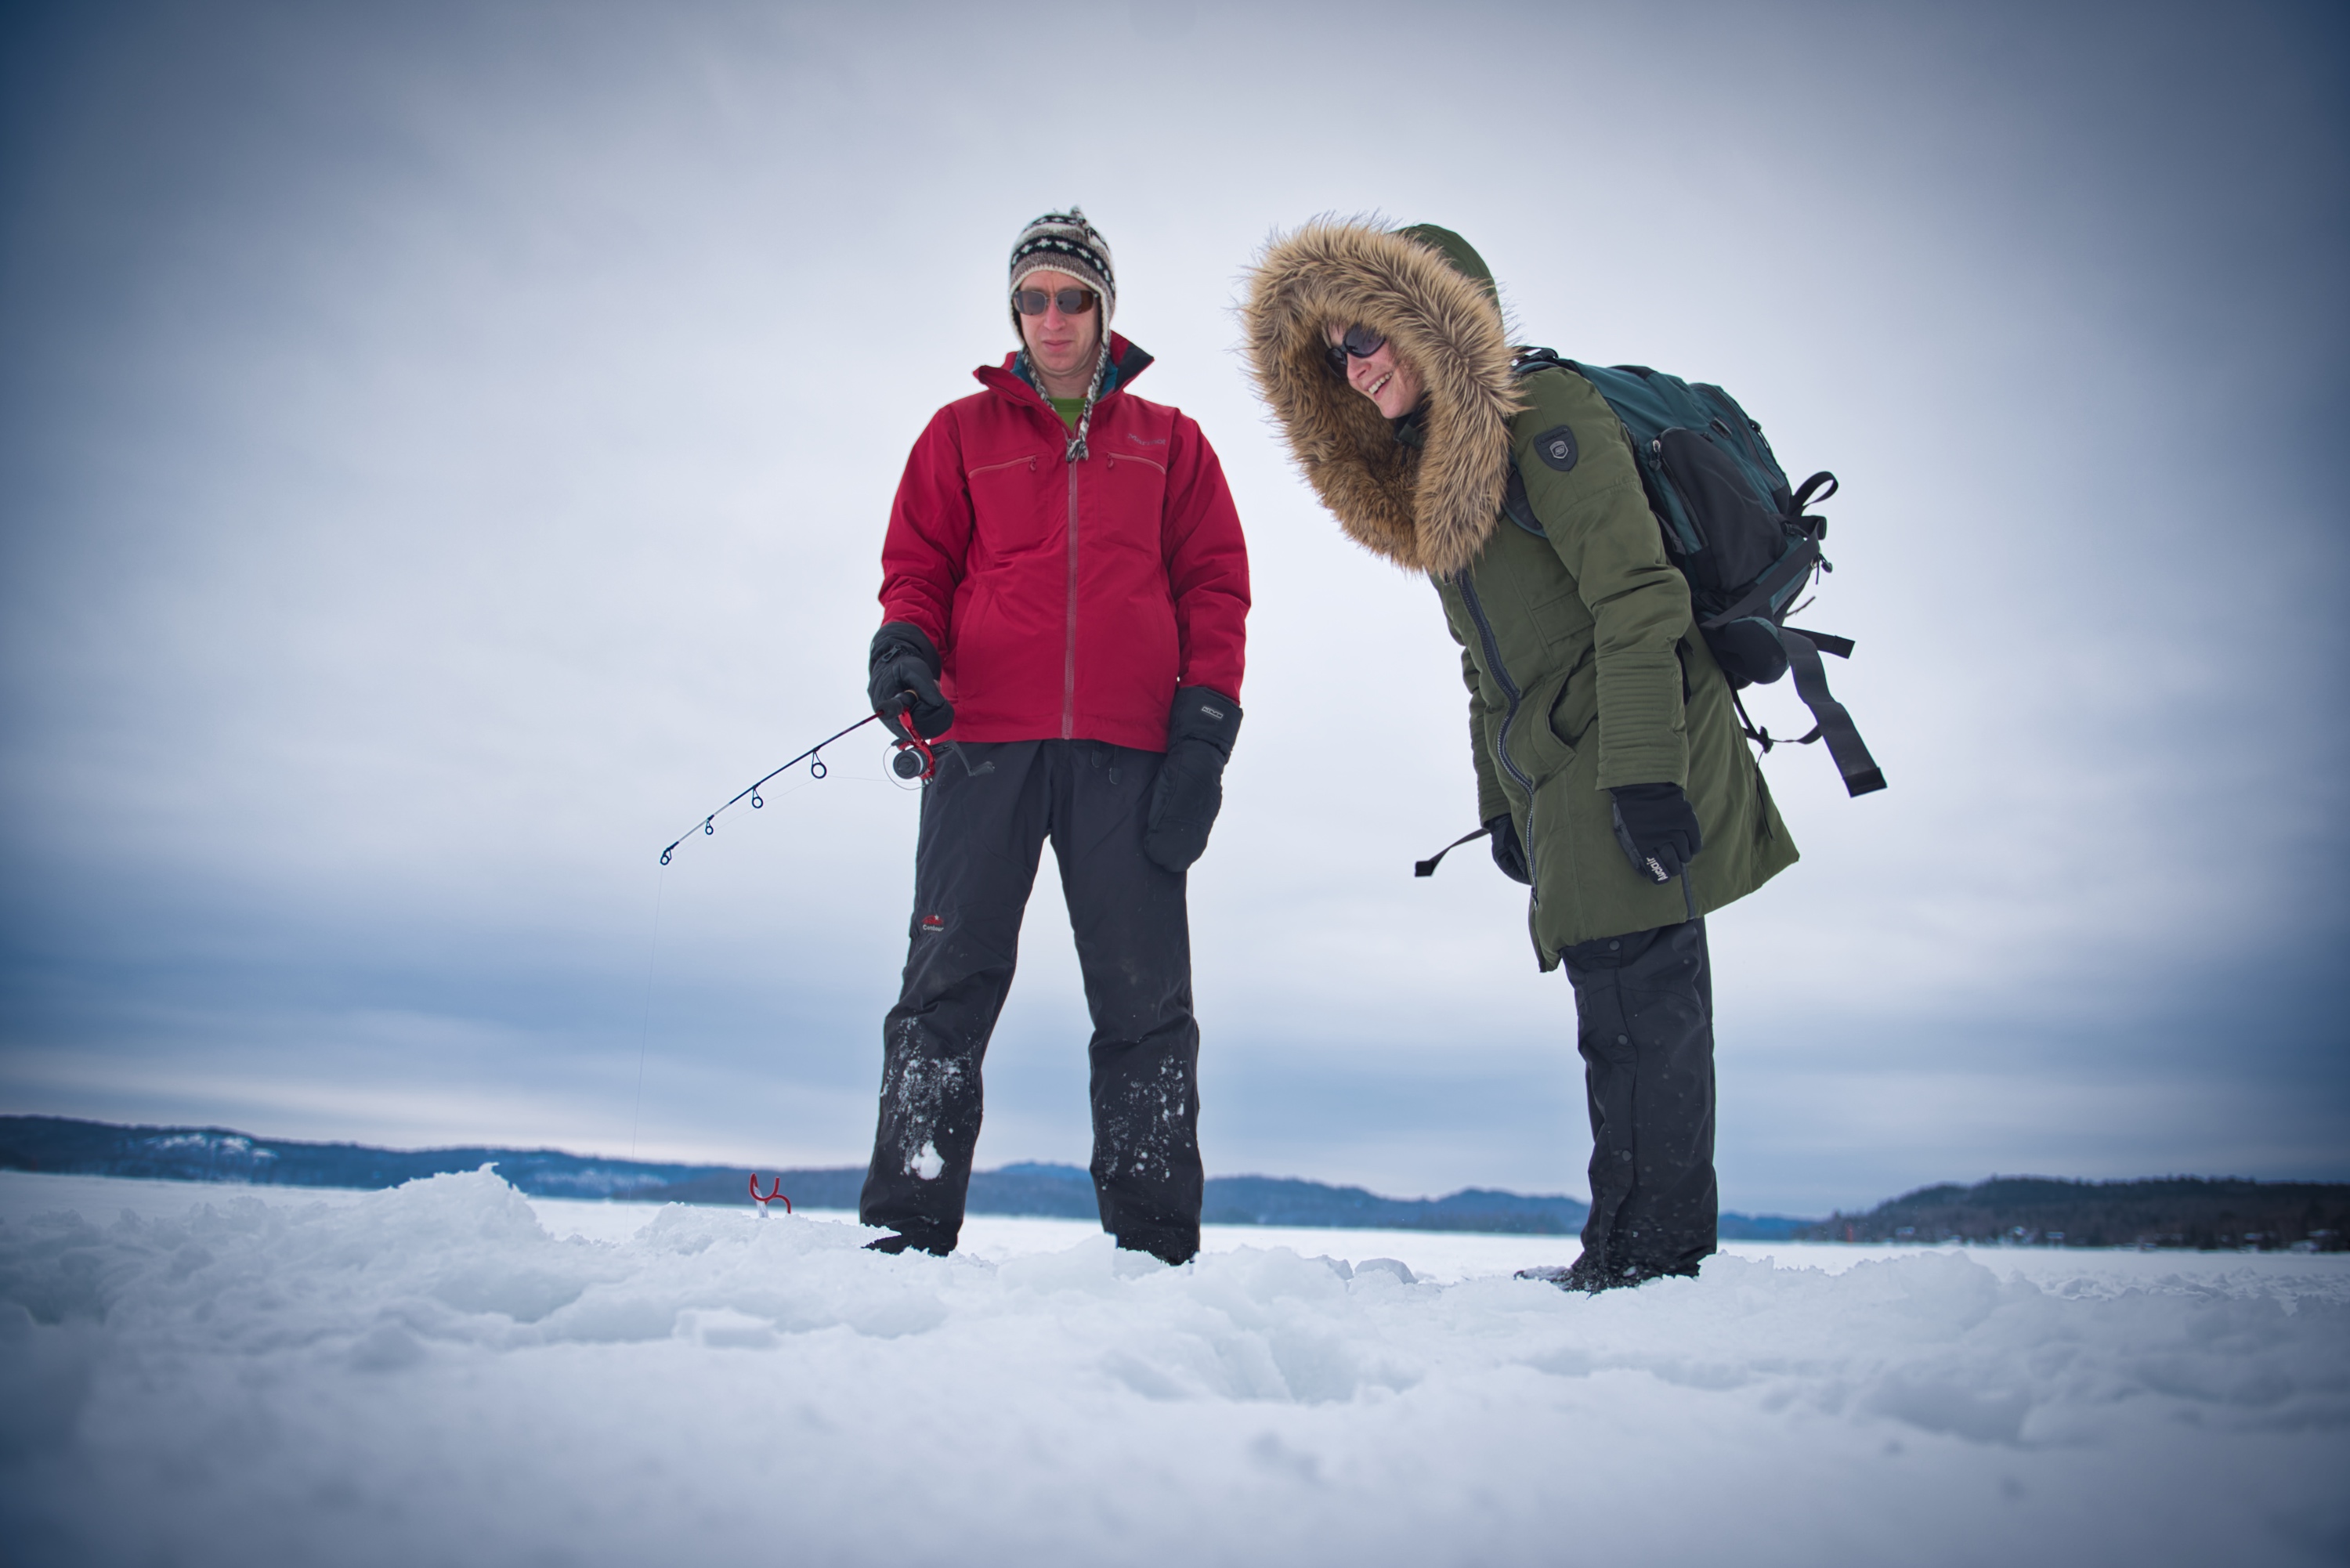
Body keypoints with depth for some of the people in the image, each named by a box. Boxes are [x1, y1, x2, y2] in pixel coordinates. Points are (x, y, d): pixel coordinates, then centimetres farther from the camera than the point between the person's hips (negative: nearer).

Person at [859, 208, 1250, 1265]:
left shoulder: (1169, 442, 19)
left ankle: (1155, 1246, 4)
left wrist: (1204, 730, -1)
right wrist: (904, 646, -8)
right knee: (948, 986, -5)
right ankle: (908, 1231, 0)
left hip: (1127, 755, 0)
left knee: (1145, 1005, -2)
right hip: (985, 741, 0)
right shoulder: (962, 433, 20)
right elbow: (917, 565, 15)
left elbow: (1214, 586, 12)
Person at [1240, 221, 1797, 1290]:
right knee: (1623, 1009, 9)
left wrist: (1642, 769, -23)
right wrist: (1499, 800, 18)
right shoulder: (1433, 473, 19)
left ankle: (1648, 1251, -2)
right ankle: (1646, 1247, 16)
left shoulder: (1545, 415, -9)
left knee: (1640, 1000, -9)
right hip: (1558, 781, 9)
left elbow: (1635, 594, -17)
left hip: (1638, 770, -9)